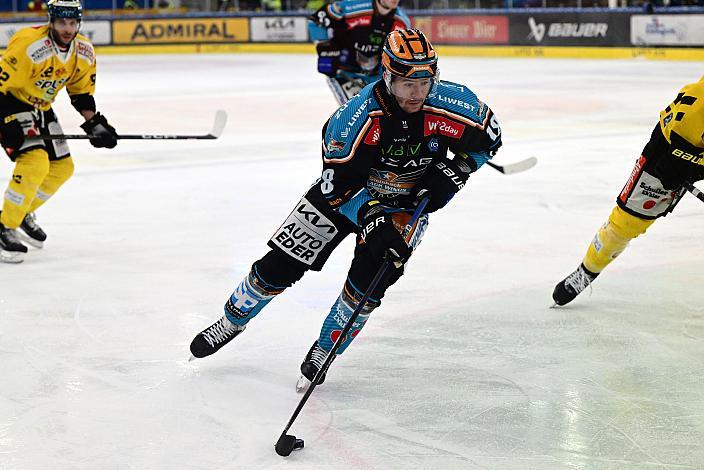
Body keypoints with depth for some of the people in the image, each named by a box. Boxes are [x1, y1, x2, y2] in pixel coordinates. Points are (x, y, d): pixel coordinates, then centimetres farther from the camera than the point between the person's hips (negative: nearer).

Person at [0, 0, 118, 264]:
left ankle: (23, 214, 31)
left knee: (62, 168, 10)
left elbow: (82, 91, 9)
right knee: (36, 162, -25)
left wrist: (94, 123, -2)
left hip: (40, 108, 8)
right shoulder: (28, 46, -30)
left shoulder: (84, 52, -5)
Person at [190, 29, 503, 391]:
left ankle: (324, 350, 7)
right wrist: (371, 222, -37)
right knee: (279, 264, -1)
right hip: (348, 190, -1)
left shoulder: (450, 103, -25)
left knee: (370, 277, -18)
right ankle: (233, 320, 27)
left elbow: (488, 137, -6)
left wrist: (454, 171, -20)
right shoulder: (356, 117, -32)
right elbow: (341, 184, -26)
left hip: (407, 201, 1)